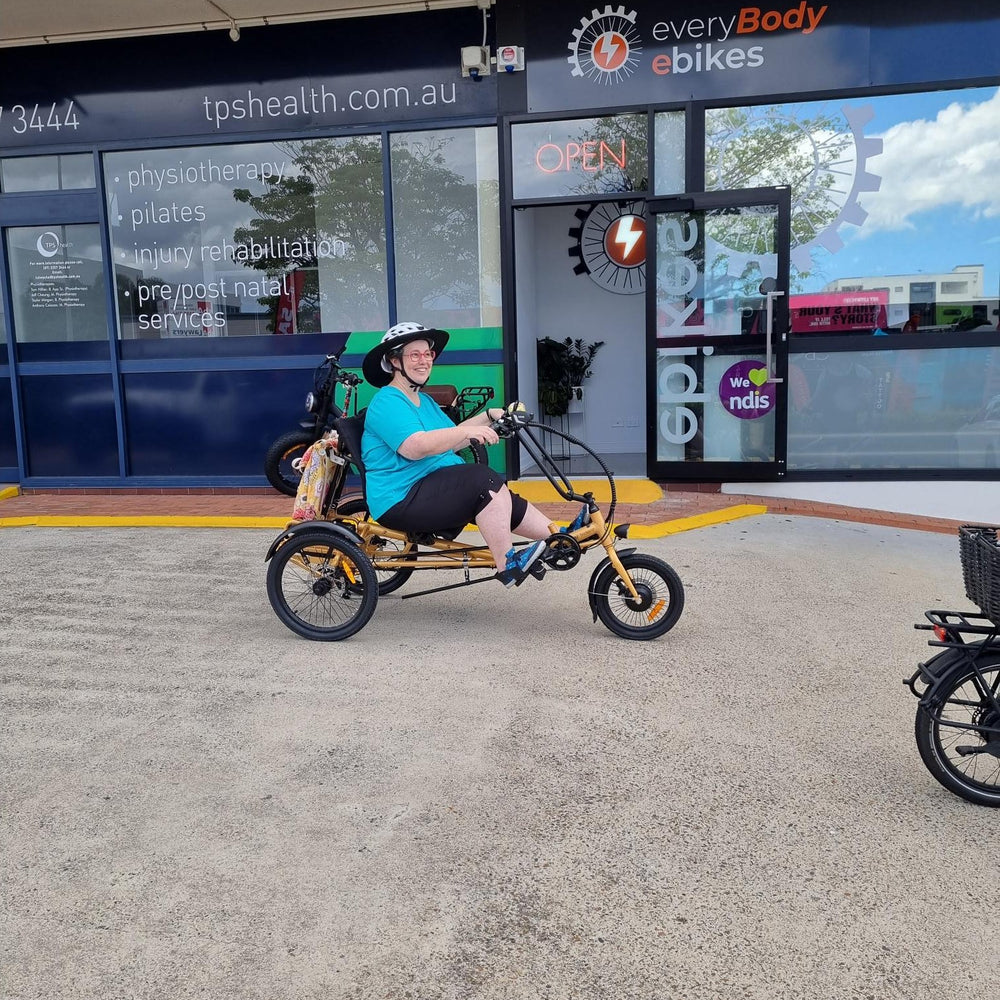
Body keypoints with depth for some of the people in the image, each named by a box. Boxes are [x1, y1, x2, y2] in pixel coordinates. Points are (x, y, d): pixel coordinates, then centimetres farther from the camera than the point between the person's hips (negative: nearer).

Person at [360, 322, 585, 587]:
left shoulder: (424, 401, 21)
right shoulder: (387, 402, -12)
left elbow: (450, 442, 18)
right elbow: (414, 447, -27)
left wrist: (489, 416, 10)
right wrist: (466, 431, -29)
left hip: (433, 490, 10)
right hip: (402, 501, -10)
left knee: (507, 502, 6)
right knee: (485, 480, -24)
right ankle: (507, 565, -22)